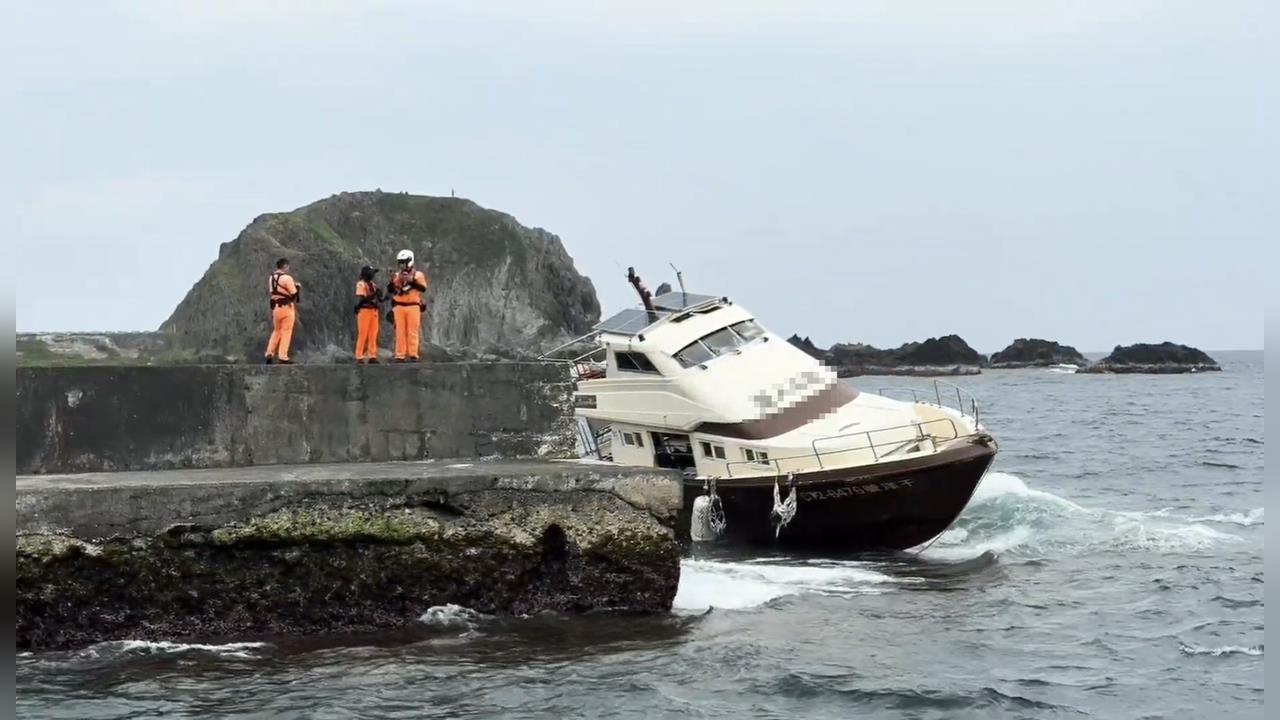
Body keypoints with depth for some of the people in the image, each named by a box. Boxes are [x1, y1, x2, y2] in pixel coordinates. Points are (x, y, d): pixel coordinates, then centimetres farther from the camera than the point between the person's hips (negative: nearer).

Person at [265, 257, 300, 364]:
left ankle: (269, 354, 11)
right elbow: (294, 294, -14)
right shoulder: (287, 278, -14)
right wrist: (297, 286, 8)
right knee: (286, 332, -2)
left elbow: (269, 292, 15)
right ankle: (283, 357, -5)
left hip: (275, 307, 7)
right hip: (286, 307, -7)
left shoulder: (271, 278, 10)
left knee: (276, 331, 19)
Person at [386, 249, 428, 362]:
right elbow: (390, 291, 12)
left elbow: (423, 288, -12)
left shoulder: (418, 274, 2)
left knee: (412, 332, -4)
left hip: (413, 306, -3)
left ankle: (413, 355, -4)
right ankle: (400, 356, 2)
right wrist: (392, 282, -7)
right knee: (400, 332, 2)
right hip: (399, 306, 4)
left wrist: (412, 281, -22)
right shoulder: (397, 275, 13)